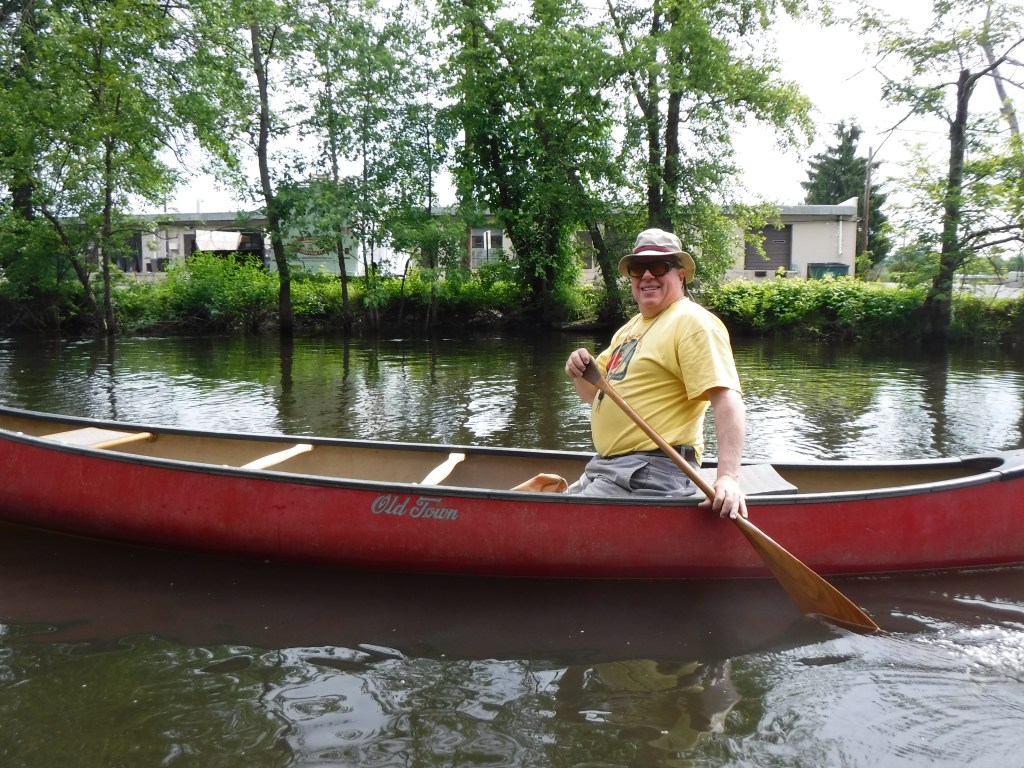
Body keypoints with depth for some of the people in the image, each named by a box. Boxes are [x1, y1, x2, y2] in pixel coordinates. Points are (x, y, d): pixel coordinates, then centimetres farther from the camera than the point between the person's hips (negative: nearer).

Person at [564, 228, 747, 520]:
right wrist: (580, 371, -3)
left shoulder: (693, 322, -11)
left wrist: (728, 477, -33)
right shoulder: (632, 326, 18)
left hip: (653, 473, -9)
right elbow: (594, 393, 20)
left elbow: (728, 401, -22)